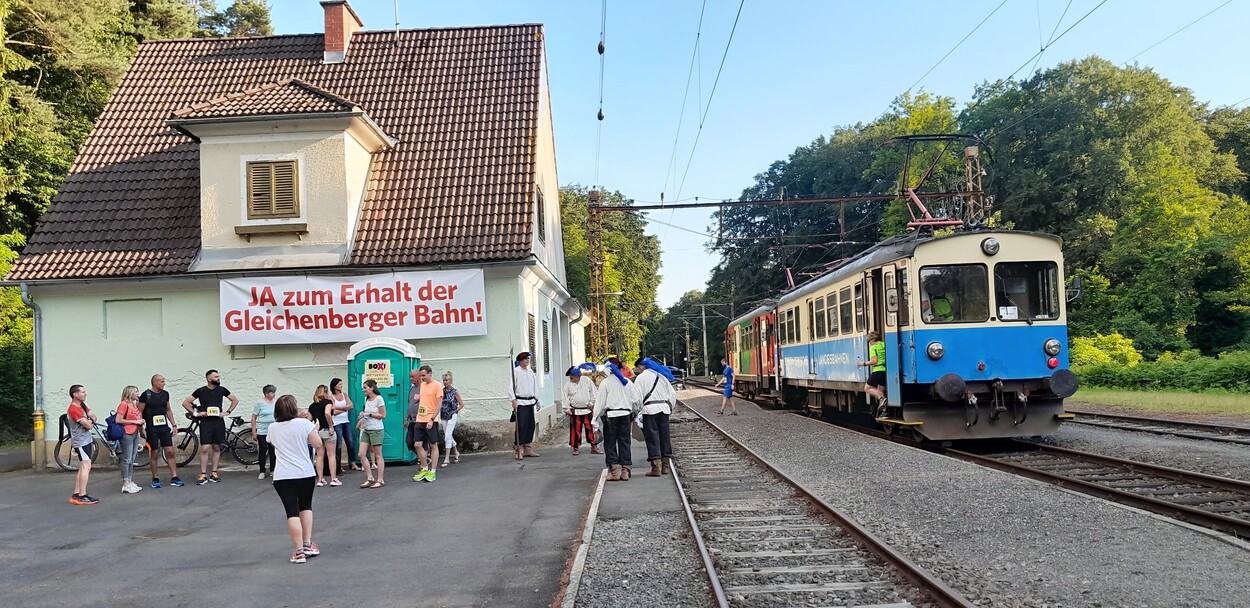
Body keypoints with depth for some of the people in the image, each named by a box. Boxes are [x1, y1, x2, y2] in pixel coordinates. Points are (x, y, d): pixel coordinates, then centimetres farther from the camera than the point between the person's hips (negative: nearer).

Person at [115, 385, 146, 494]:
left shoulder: (135, 404, 14)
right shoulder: (124, 404, -10)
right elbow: (118, 420, -18)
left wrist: (141, 421, 9)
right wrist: (134, 421, -16)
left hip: (135, 434, 8)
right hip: (127, 435, -8)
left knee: (132, 460, 12)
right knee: (127, 459, -5)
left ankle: (130, 482, 18)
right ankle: (125, 485, -2)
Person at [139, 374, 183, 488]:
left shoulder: (165, 394, 9)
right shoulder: (146, 395, -6)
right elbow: (139, 412, -4)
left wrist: (174, 424, 13)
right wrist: (141, 428, -10)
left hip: (164, 428, 4)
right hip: (151, 429, -4)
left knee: (170, 452, -1)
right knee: (154, 454, 2)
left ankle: (174, 478, 2)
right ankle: (155, 479, 14)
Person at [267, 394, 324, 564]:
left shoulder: (272, 428, 5)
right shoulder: (304, 423, -5)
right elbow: (318, 445, -4)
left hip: (282, 476, 0)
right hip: (305, 473, 0)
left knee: (292, 511, -1)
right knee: (306, 507, 19)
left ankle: (299, 551, -6)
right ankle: (307, 545, 16)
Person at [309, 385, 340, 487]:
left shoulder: (312, 406, 12)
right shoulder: (328, 401, -5)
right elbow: (327, 413, -23)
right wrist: (331, 426, -16)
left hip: (316, 431, 5)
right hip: (326, 430, -5)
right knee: (331, 455, 1)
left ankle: (320, 480, 10)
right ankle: (333, 479, 1)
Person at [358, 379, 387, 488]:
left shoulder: (379, 399, -10)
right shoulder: (366, 399, 11)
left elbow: (383, 415, -11)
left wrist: (369, 414, -13)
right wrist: (363, 416, 3)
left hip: (376, 430, -7)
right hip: (366, 430, 7)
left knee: (378, 455, -1)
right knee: (361, 454, 0)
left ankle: (380, 480, 5)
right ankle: (370, 478, 8)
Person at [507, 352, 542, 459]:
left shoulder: (530, 372, 15)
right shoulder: (516, 371, -6)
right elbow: (511, 387, -11)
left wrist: (537, 401, 20)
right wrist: (513, 400, -20)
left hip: (530, 402, 7)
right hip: (520, 403, -7)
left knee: (530, 426, 8)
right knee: (521, 426, -11)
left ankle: (528, 449, 16)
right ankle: (518, 450, -7)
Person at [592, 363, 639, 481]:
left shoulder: (605, 383, -5)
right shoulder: (628, 382, 9)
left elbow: (600, 402, -6)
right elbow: (635, 400, 11)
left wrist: (595, 419, -1)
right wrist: (634, 412, 25)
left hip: (610, 415, -4)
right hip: (625, 414, 4)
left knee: (610, 443, 3)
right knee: (624, 442, 8)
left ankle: (614, 470, -2)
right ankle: (625, 470, 7)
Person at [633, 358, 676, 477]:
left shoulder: (640, 378, -1)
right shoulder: (662, 376, 18)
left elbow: (638, 398, -8)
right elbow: (673, 394, 16)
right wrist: (671, 407, 22)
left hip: (650, 409, -6)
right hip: (664, 408, 6)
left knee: (652, 437, -4)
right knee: (664, 435, 10)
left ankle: (656, 467, -8)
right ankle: (665, 466, 15)